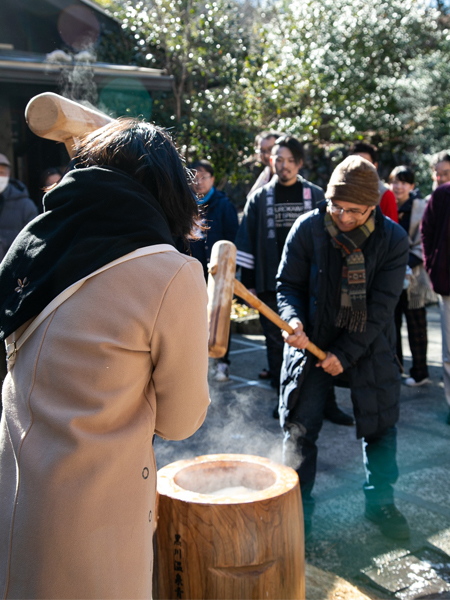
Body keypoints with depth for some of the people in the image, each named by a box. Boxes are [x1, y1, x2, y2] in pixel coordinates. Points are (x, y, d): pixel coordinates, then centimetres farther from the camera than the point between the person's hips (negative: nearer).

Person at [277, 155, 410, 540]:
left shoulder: (393, 239, -12)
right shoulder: (308, 228, -12)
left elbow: (381, 306, -13)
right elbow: (288, 284, -5)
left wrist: (345, 353, -17)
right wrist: (293, 320, -26)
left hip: (369, 346, 1)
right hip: (312, 341, 0)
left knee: (380, 426, 11)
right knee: (301, 426, 1)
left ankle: (380, 502, 33)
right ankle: (298, 504, 20)